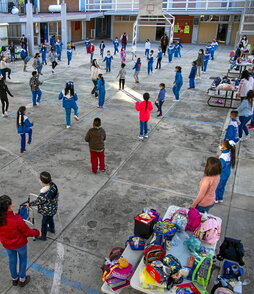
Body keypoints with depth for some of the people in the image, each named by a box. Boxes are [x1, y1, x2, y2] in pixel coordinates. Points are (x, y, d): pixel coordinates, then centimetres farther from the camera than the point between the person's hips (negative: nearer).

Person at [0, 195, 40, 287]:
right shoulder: (17, 219, -36)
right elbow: (27, 232, -22)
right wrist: (37, 232, -3)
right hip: (20, 244, -4)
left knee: (12, 260, 27)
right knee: (23, 260, 23)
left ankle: (14, 279, 49)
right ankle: (22, 280, 40)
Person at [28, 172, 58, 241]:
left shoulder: (44, 193, -39)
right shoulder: (53, 185, -20)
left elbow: (38, 201, -23)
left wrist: (29, 204, -7)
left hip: (47, 211, -7)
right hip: (53, 208, 7)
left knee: (44, 222, 19)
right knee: (50, 218, 34)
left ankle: (43, 236, 43)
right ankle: (52, 229, 61)